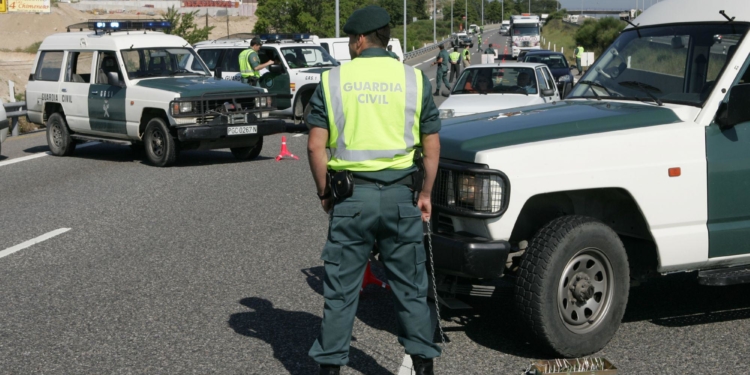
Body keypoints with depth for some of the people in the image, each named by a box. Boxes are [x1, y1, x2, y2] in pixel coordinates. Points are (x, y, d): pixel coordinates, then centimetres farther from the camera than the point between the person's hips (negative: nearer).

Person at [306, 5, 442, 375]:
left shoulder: (333, 80, 0)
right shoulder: (414, 79, 4)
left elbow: (316, 145, -4)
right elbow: (432, 146, 4)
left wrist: (324, 192, 8)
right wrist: (425, 194, 13)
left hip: (351, 195, -1)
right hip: (400, 194, 1)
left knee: (341, 289, 8)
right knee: (410, 287, 12)